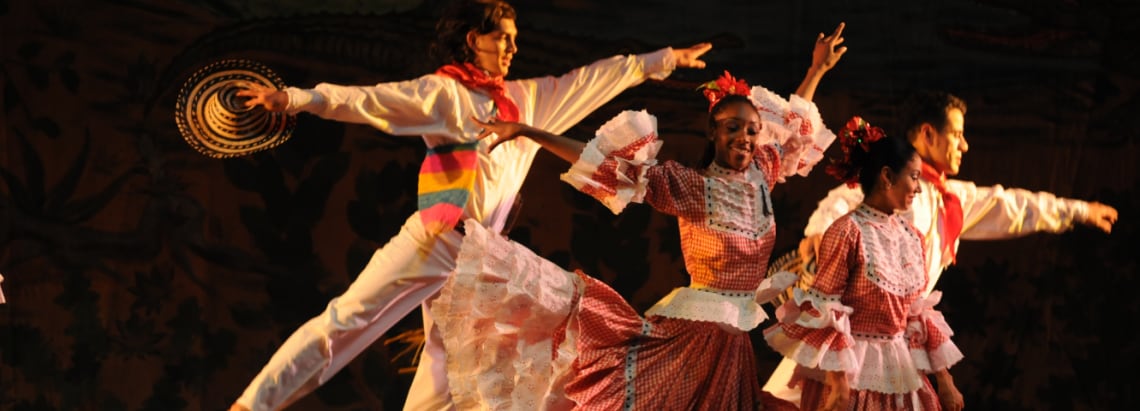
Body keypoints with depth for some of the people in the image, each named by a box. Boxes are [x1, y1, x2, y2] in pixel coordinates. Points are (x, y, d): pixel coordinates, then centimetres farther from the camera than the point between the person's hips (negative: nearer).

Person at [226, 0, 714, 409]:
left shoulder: (525, 99, 15)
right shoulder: (441, 93, -4)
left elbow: (590, 81, 22)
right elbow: (365, 99, -13)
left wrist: (665, 59, 27)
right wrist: (294, 98, -26)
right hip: (433, 239, -7)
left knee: (448, 365, 6)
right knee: (345, 319, -11)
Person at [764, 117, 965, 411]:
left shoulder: (911, 236, 7)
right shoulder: (847, 231, -12)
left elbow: (919, 311, 11)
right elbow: (825, 312, -13)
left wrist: (944, 379, 10)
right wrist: (836, 384, -19)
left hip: (901, 372, 6)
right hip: (852, 370, -6)